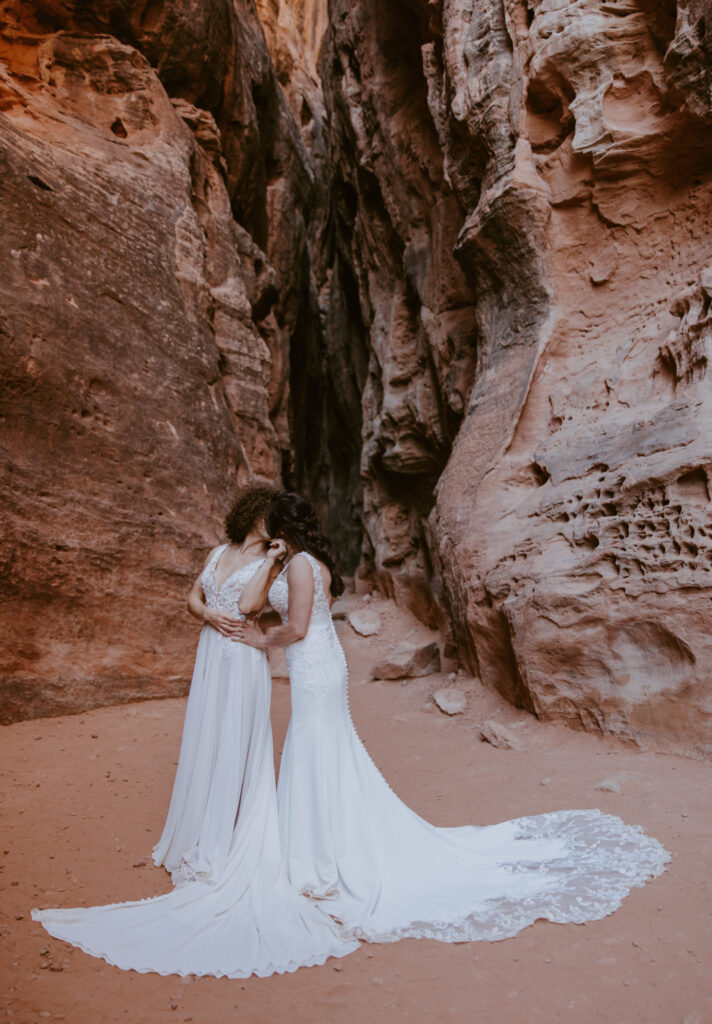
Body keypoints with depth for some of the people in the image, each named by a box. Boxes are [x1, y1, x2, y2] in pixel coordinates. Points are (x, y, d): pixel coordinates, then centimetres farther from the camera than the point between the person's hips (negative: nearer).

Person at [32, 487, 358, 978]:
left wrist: (271, 561, -20)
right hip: (211, 658, 5)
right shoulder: (220, 553, 12)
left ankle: (222, 846, 15)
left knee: (233, 749, 2)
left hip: (244, 664, -5)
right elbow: (193, 597, 14)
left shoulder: (271, 563, -4)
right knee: (204, 747, 11)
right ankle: (202, 834, 26)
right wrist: (209, 615, -6)